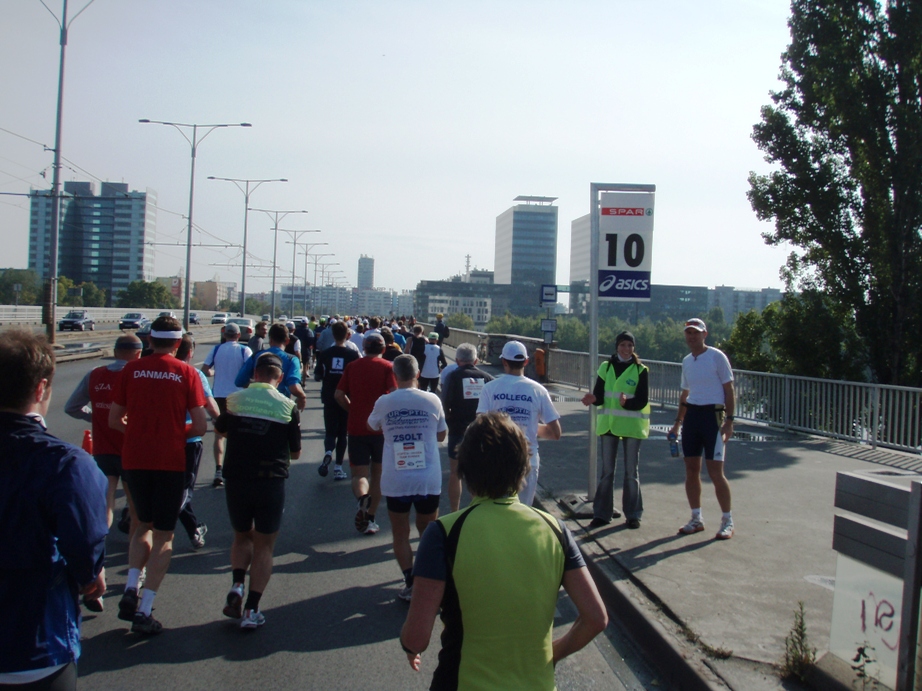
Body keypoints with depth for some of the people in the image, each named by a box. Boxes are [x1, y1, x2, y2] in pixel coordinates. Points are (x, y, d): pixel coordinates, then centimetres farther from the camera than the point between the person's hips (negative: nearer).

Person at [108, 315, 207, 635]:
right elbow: (200, 426, -8)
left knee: (144, 525, 23)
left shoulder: (131, 369, 1)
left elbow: (114, 420, 4)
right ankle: (144, 611, 4)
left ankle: (130, 590, 5)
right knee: (163, 535, 8)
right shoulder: (186, 373, -5)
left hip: (134, 459, 3)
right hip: (170, 461, -2)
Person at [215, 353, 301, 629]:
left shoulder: (234, 400, 1)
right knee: (264, 546, 9)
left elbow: (220, 428, 21)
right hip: (271, 482, -2)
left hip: (236, 480, 2)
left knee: (242, 536, 22)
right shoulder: (288, 406, -4)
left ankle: (237, 586, 1)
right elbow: (295, 453, 3)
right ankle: (252, 609, 4)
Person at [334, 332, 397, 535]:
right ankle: (370, 518, 17)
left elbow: (339, 394, 2)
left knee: (359, 473, 4)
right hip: (381, 427, -1)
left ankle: (362, 499, -28)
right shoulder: (387, 367, -4)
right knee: (377, 473, 14)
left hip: (356, 427, 1)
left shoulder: (352, 366, 5)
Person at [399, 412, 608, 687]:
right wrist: (552, 654, 9)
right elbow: (596, 618, -7)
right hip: (538, 682, 3)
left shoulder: (444, 533, -17)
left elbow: (416, 636, -19)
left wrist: (409, 646, 3)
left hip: (466, 681, -3)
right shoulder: (554, 529, -7)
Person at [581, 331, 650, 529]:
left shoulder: (640, 370, -4)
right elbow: (599, 395, -2)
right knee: (607, 470, 7)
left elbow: (642, 401, -10)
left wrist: (627, 402, -29)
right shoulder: (606, 367, 4)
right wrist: (593, 399, -25)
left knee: (631, 471, 5)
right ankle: (602, 513, 13)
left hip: (632, 424, -2)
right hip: (608, 423, 2)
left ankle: (633, 514, 14)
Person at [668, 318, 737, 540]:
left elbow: (729, 390, -7)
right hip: (691, 415, 7)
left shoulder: (717, 357, -6)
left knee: (715, 472, -6)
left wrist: (729, 420, -14)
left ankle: (727, 521, 7)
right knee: (691, 470, 8)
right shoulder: (686, 361, 13)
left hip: (713, 415, -6)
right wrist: (678, 422, 20)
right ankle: (697, 519, 19)